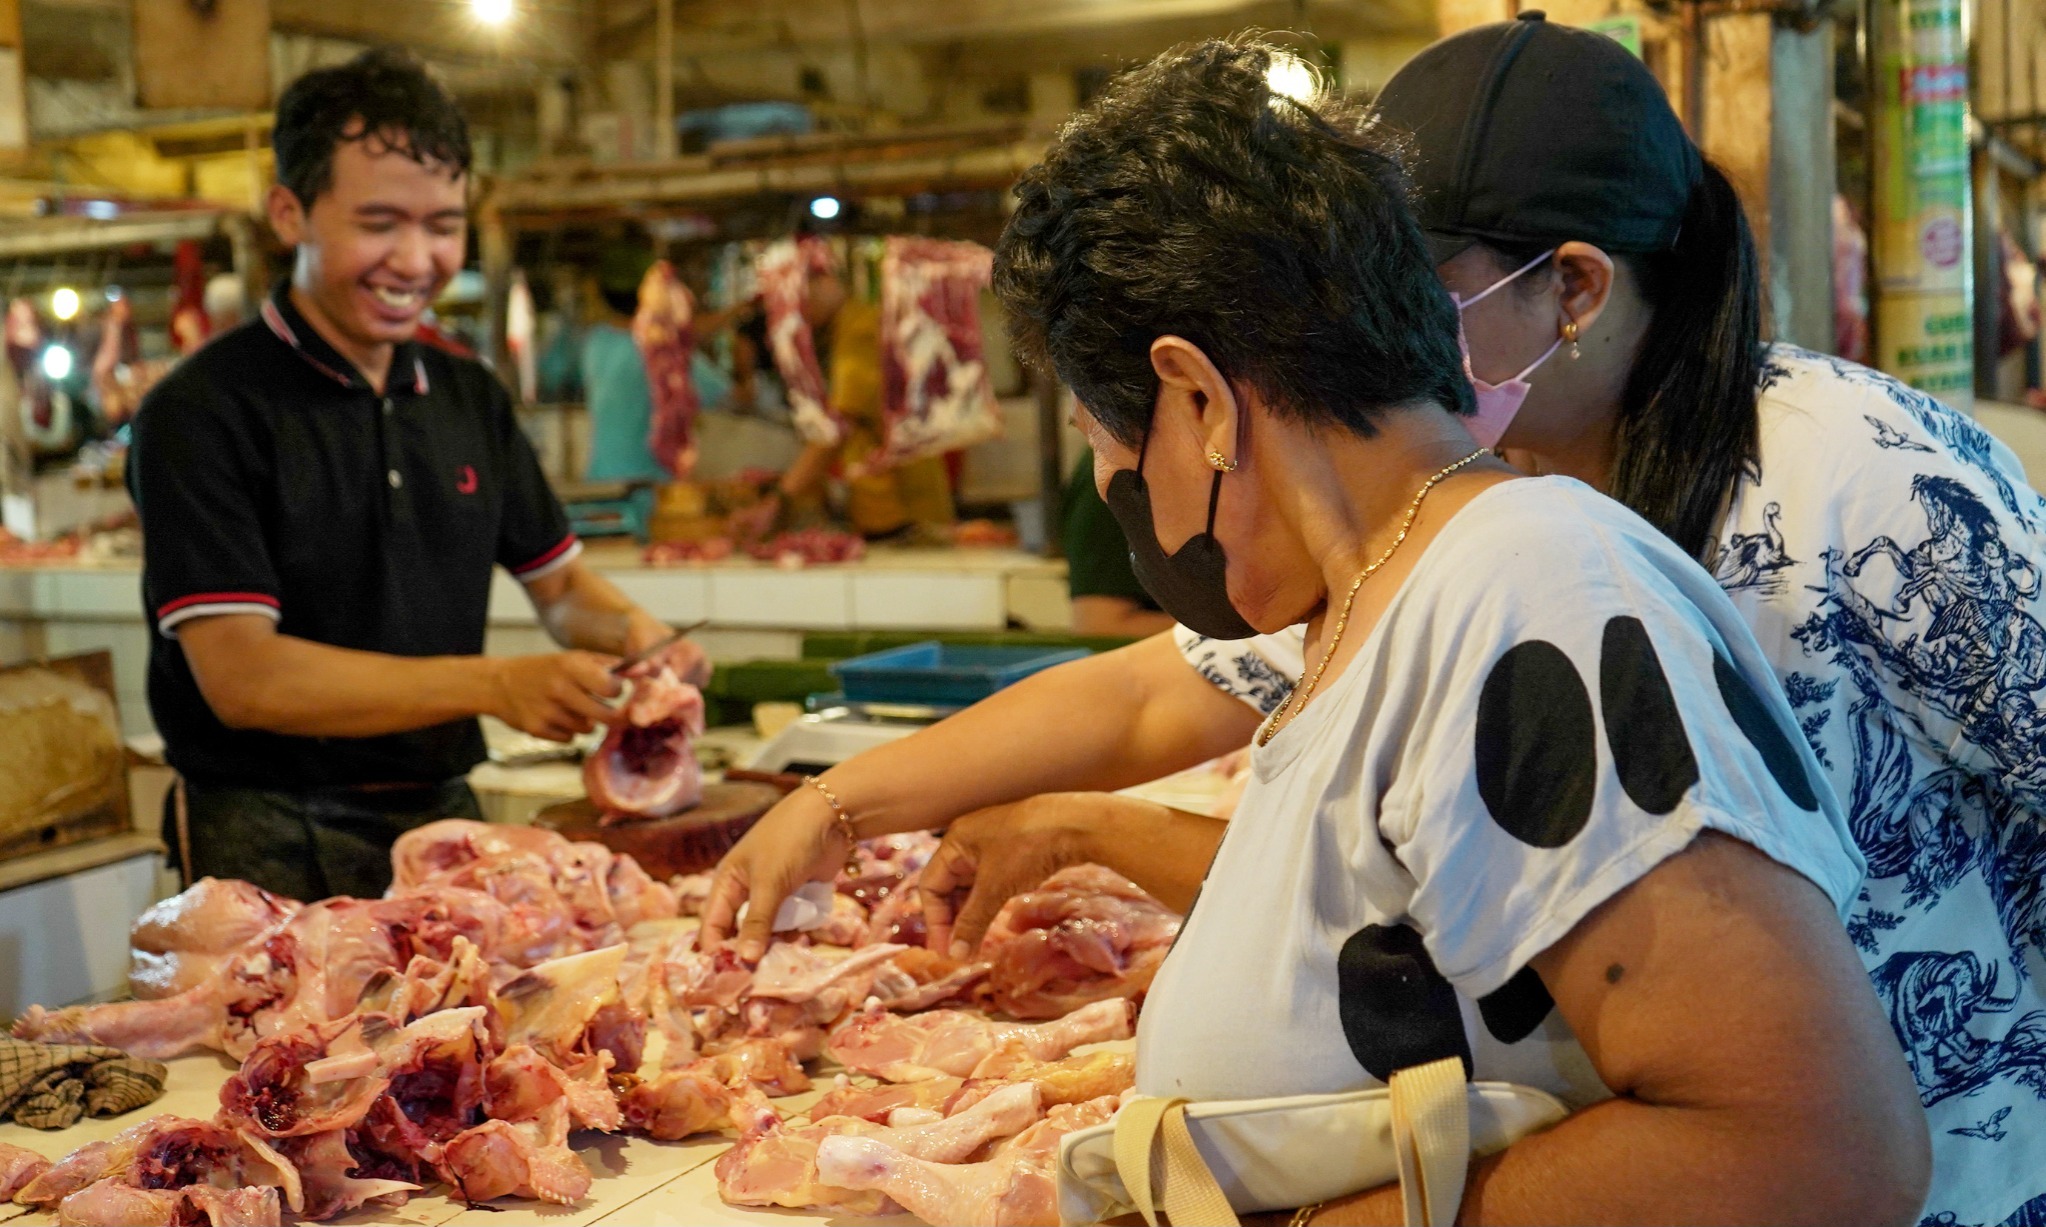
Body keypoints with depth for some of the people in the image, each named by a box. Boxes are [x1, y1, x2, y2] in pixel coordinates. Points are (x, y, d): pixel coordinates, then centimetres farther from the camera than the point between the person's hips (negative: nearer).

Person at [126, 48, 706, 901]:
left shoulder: (471, 400, 10)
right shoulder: (202, 413, -11)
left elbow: (560, 583, 17)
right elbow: (238, 674, -18)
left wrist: (632, 633, -8)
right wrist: (493, 685, -26)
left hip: (444, 821, 6)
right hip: (276, 847, -5)